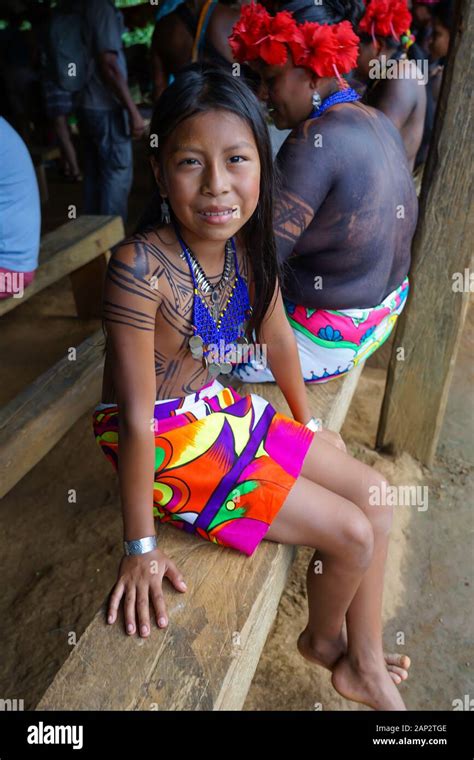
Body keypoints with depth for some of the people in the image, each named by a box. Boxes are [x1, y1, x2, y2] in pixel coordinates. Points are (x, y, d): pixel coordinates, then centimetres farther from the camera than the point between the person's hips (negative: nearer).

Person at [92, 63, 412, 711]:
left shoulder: (250, 246, -8)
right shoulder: (141, 268, -30)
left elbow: (278, 338, 7)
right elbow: (137, 418, -27)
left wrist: (306, 422, 19)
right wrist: (141, 548, -19)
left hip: (221, 409, 8)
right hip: (166, 444, -7)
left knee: (374, 492, 10)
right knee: (353, 534, -4)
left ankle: (366, 665, 28)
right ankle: (325, 640, 33)